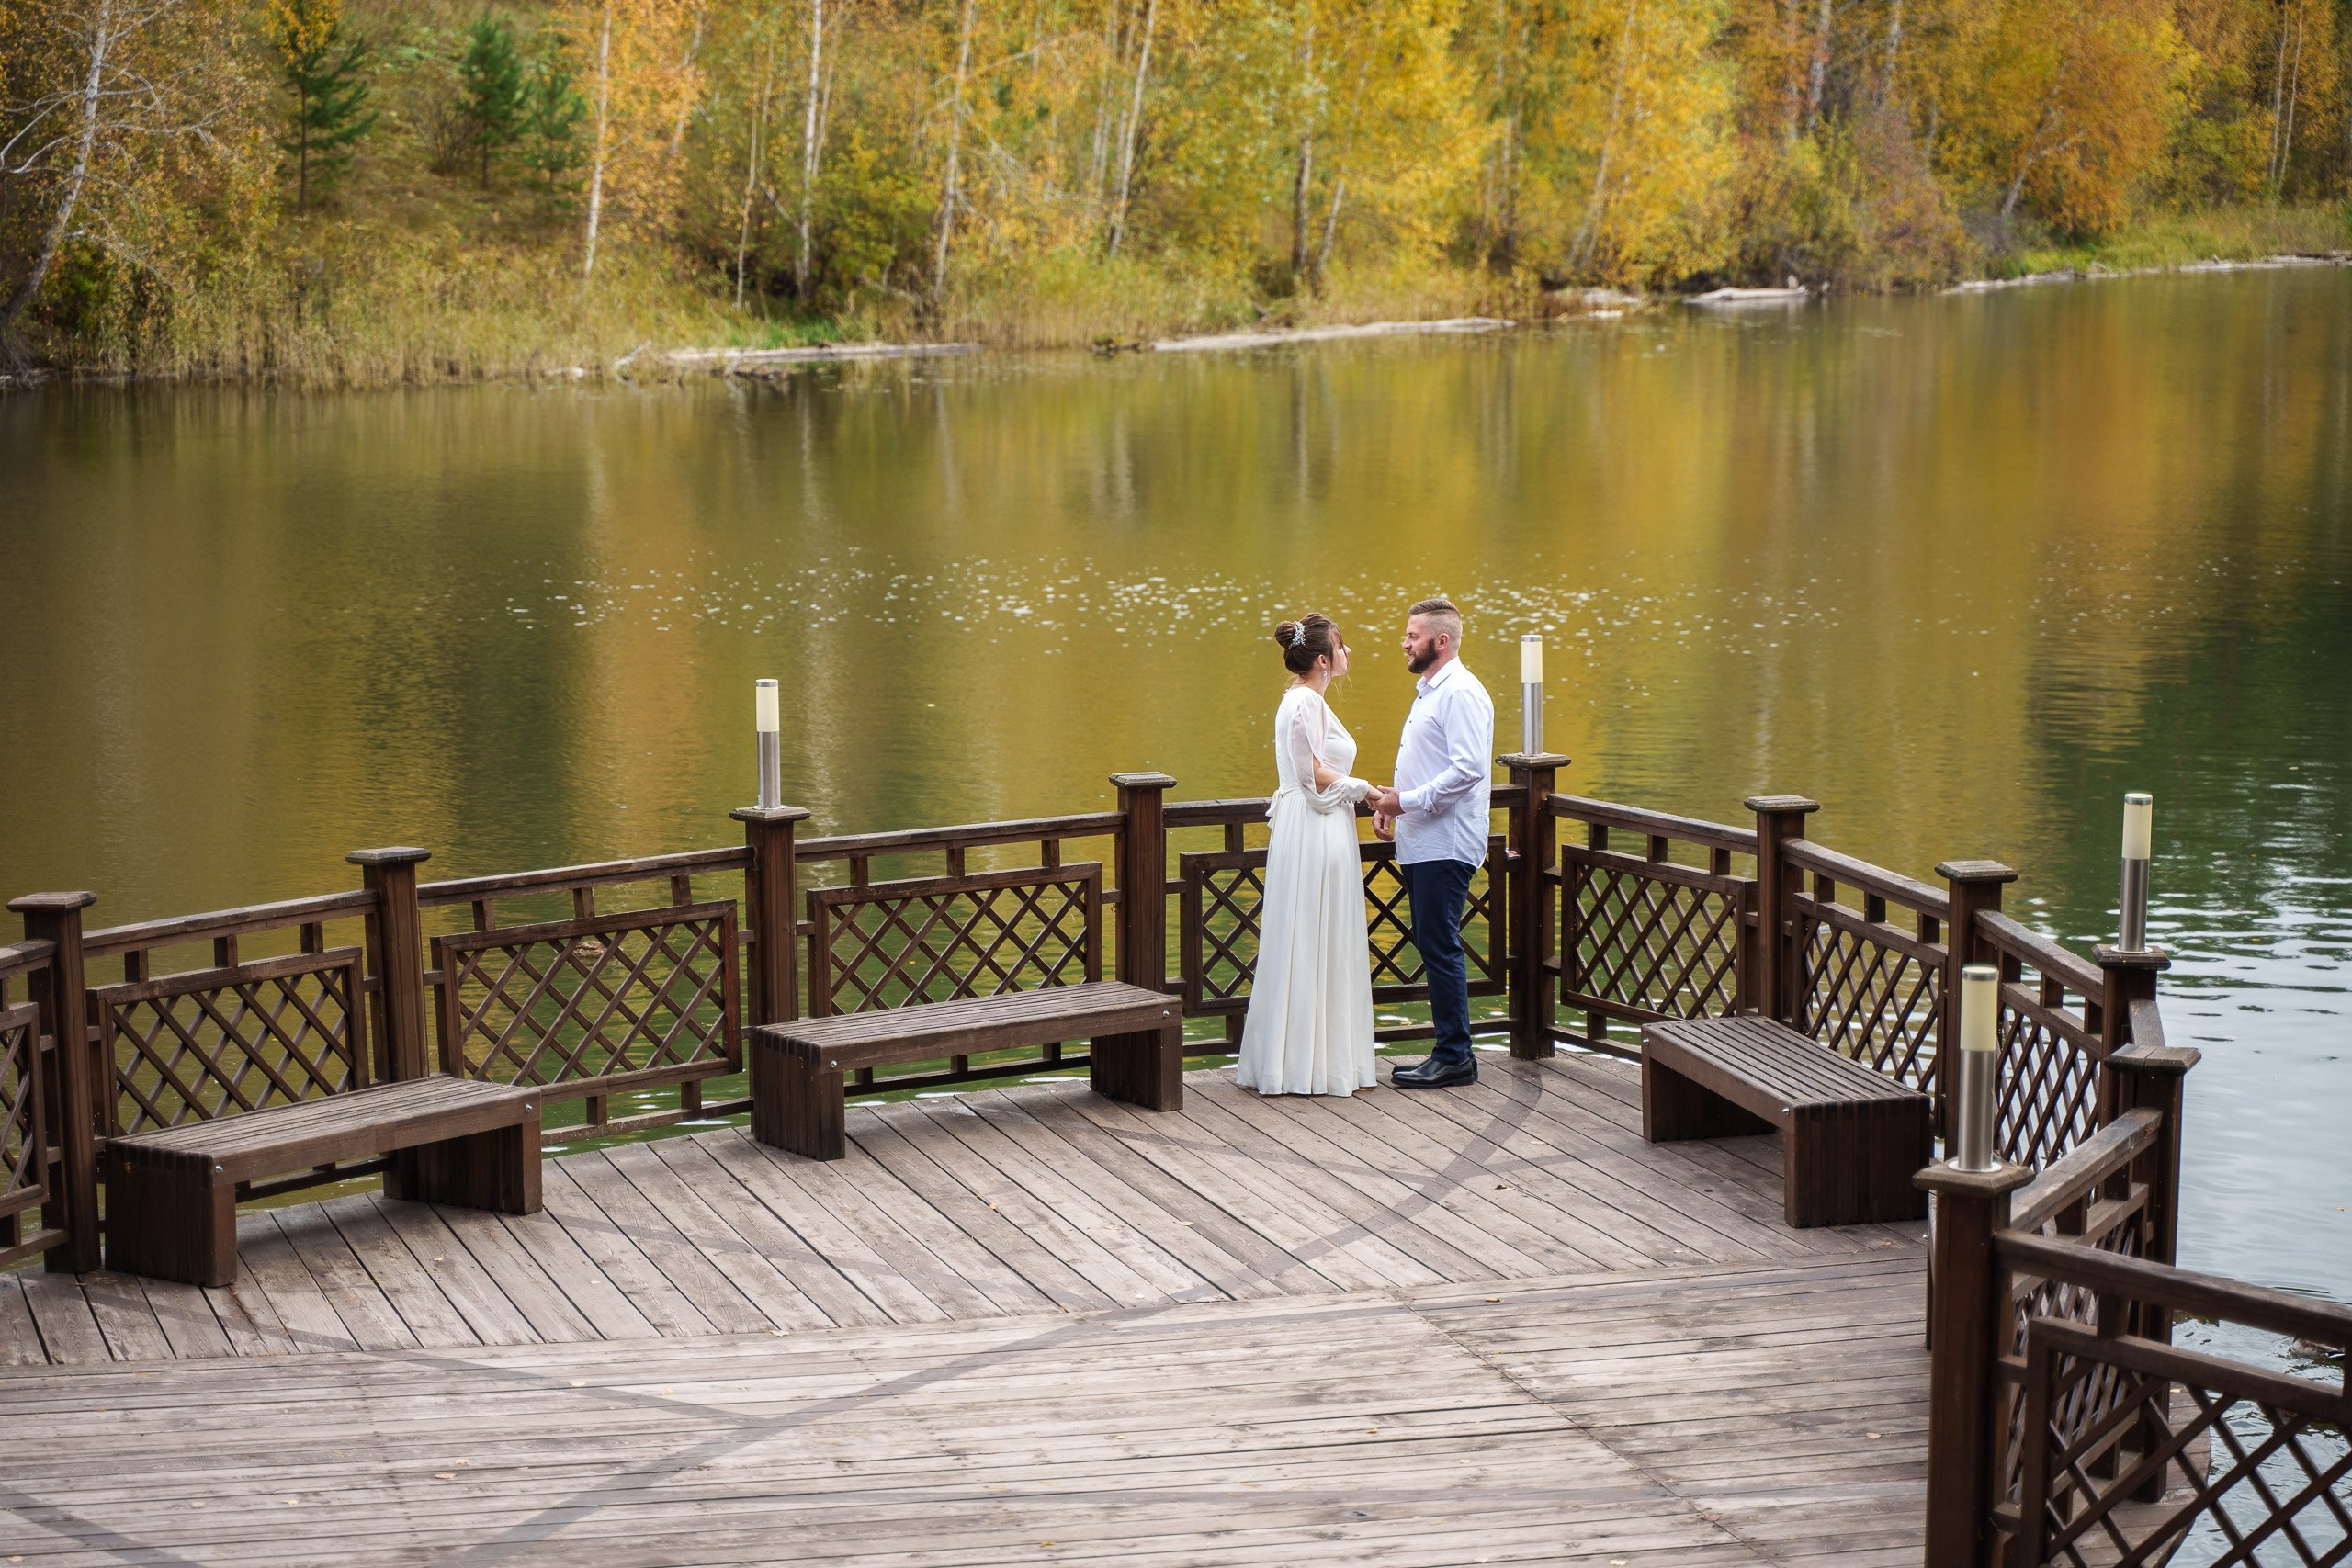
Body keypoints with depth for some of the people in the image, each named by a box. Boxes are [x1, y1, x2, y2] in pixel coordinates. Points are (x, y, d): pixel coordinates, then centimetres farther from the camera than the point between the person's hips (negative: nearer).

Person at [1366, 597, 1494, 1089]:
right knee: (1432, 946, 11)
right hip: (1420, 842, 10)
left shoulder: (1461, 693, -13)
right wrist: (1391, 803, 12)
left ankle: (1454, 1057, -3)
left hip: (1445, 845, -10)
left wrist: (1409, 801, -19)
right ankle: (1450, 1052, 16)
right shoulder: (1429, 691, 20)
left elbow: (1468, 768, -23)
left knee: (1440, 948, -8)